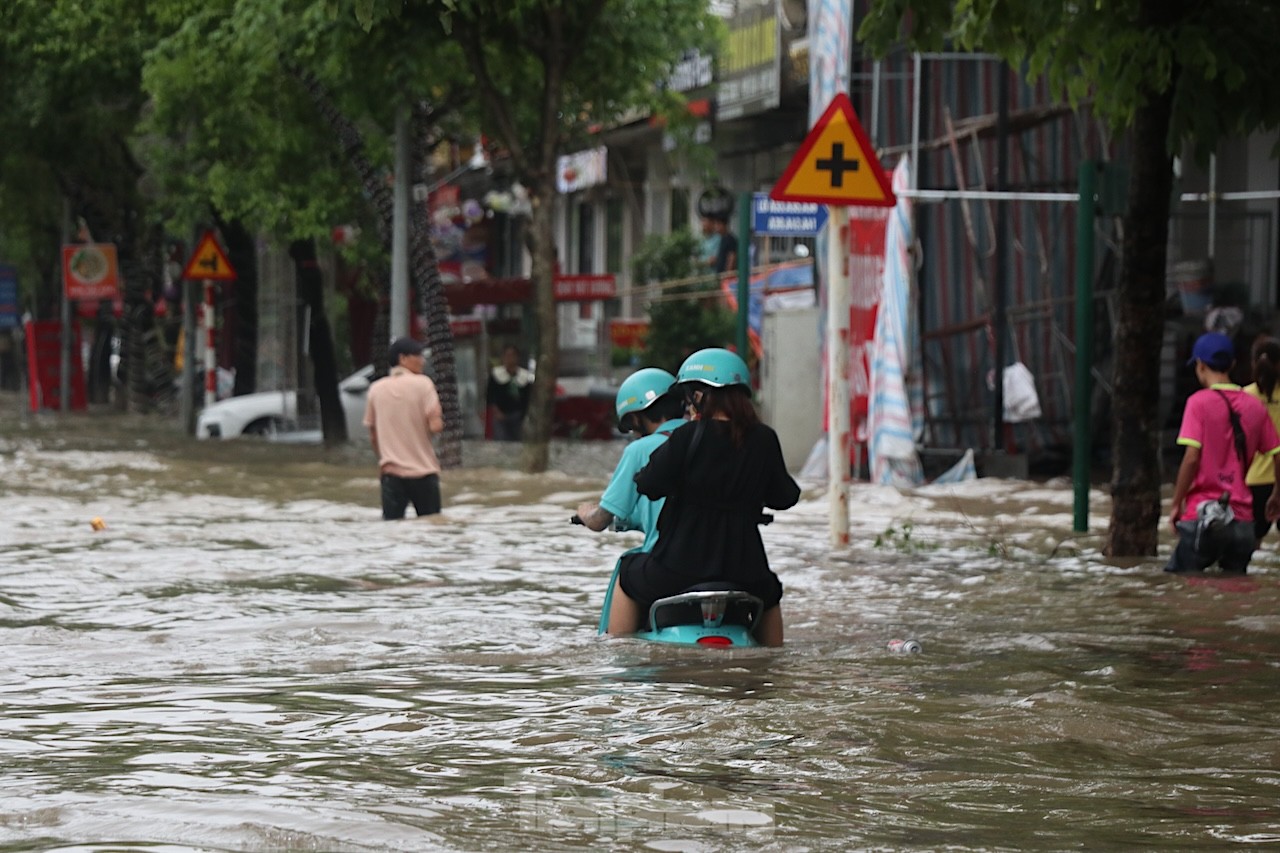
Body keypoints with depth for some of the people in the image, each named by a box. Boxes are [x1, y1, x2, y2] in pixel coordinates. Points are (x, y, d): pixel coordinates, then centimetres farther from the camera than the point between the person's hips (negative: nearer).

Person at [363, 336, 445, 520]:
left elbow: (373, 435, 11)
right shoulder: (422, 384, -6)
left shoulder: (376, 389, 6)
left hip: (390, 472, 2)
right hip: (422, 470, -2)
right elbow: (436, 426, -14)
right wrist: (439, 422, 9)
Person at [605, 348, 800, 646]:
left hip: (681, 567, -3)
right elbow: (783, 496, 8)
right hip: (745, 570, 3)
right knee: (769, 594, 36)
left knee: (628, 580, 26)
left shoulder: (688, 437, -12)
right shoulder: (764, 440, -1)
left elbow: (650, 486, -13)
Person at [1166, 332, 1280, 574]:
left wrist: (1176, 504, -6)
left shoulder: (1199, 402, -7)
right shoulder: (1255, 406, 8)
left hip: (1203, 517, -5)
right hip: (1242, 520, 5)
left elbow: (1191, 457, -14)